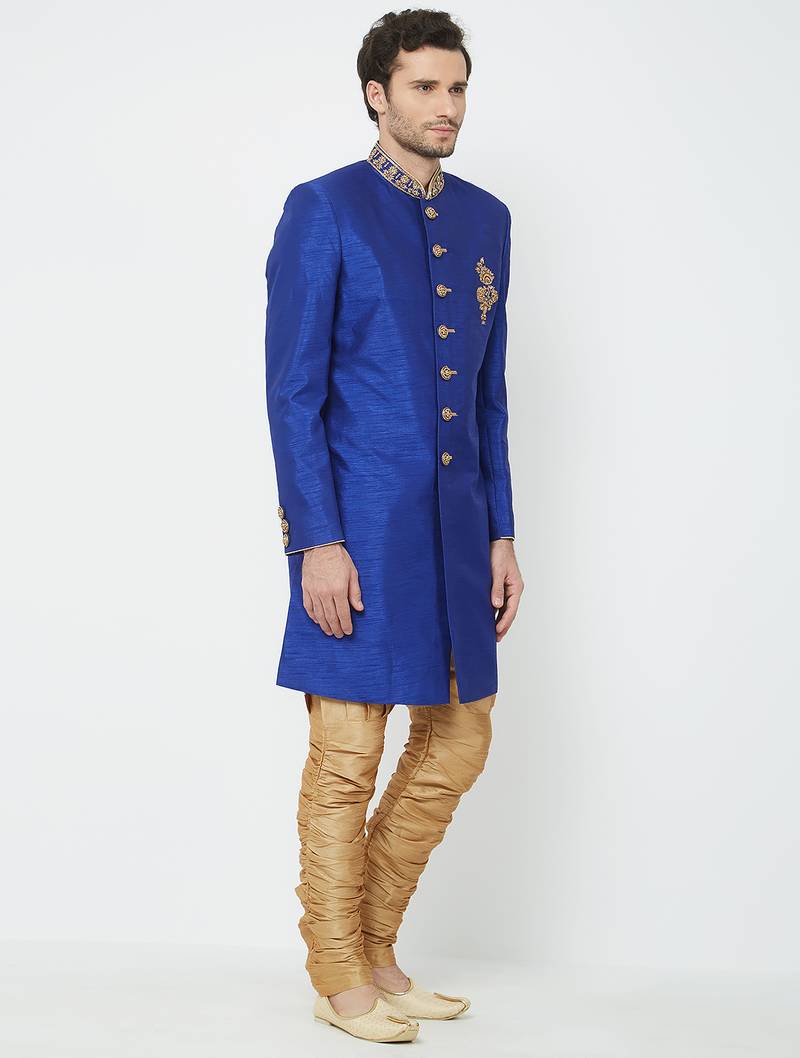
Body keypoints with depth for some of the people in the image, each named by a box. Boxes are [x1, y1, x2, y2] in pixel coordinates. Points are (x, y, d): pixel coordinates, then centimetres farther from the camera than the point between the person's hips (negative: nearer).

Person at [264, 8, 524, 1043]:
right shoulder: (322, 211, -5)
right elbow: (293, 389, -9)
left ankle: (373, 946, 27)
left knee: (457, 741, 11)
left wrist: (501, 533, 11)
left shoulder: (485, 220, 13)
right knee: (347, 757, 1)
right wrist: (318, 540, -15)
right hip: (359, 523, -6)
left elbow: (488, 390, 15)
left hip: (454, 521, 7)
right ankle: (338, 976, 18)